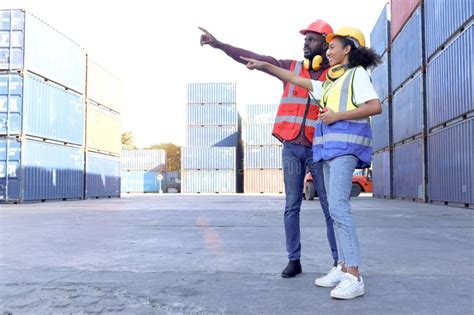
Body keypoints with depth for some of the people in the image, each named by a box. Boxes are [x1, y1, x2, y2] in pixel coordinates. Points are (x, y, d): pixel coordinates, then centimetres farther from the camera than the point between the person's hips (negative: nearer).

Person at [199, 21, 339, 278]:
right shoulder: (291, 67, 9)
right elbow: (255, 59, 3)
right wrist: (219, 44, -3)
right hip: (291, 148, 2)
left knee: (330, 208, 2)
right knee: (291, 207, 4)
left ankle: (338, 261, 13)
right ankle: (294, 260, 14)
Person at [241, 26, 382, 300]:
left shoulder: (357, 73, 3)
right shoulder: (330, 83, 26)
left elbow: (375, 106, -11)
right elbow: (296, 80, 27)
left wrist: (338, 116, -12)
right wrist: (265, 66, 26)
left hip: (346, 141, -9)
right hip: (330, 146, 9)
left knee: (338, 206, -19)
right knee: (337, 207, 5)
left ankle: (354, 277, -20)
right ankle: (344, 268, 8)